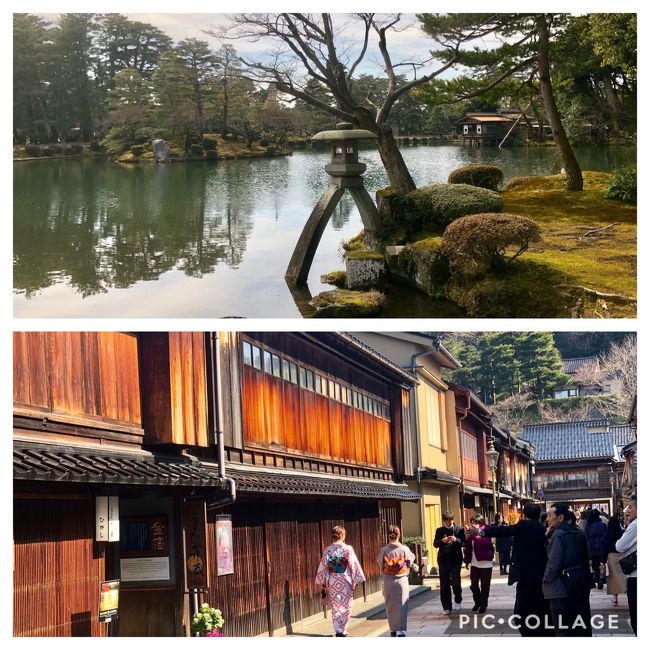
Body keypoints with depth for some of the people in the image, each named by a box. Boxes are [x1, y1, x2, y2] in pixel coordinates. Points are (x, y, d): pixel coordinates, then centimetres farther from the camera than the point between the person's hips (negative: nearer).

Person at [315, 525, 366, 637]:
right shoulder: (348, 549, -9)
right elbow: (354, 565, -8)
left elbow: (323, 566, 0)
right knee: (346, 605, 11)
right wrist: (356, 580, 0)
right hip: (345, 581, -2)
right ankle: (343, 630, 13)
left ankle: (338, 630, 1)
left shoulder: (328, 550, -3)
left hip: (332, 581, 2)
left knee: (335, 606, 9)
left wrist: (323, 581, 9)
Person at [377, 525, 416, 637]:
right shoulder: (404, 549, -9)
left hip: (388, 581, 1)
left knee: (390, 606, 12)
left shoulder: (384, 550, -8)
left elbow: (381, 566, 0)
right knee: (402, 606, 3)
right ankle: (401, 630, -2)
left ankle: (393, 629, 19)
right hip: (402, 580, -1)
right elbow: (410, 562, 4)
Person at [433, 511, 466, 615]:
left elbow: (464, 543, -2)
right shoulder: (439, 530, 6)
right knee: (444, 585, 4)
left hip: (456, 560, -2)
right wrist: (442, 541, -15)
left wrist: (456, 540, -20)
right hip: (443, 560, 2)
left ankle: (458, 600, 15)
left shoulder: (459, 530, 1)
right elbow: (435, 544, 5)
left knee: (455, 581, -12)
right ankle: (446, 607, 12)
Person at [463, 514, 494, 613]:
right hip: (474, 564, 5)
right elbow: (468, 548, 9)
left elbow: (485, 543, -30)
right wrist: (467, 561, 9)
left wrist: (477, 534, -38)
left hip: (485, 563, -5)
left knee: (484, 586, 3)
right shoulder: (471, 533, 5)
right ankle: (477, 602, 30)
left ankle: (483, 605, 15)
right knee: (473, 585, 11)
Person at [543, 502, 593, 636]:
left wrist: (546, 581, -5)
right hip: (582, 584, 7)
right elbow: (586, 557, 15)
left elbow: (553, 563, -17)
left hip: (562, 587, -7)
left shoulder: (558, 534, -15)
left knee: (563, 630, 0)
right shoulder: (579, 533, 8)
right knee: (582, 626, 12)